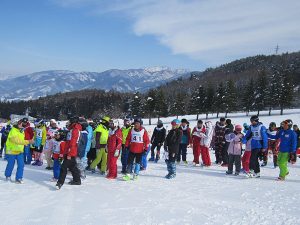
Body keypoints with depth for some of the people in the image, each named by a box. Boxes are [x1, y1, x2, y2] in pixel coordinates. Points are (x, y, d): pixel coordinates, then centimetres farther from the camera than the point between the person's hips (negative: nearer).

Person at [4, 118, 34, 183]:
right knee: (10, 165, 10)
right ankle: (8, 176, 35)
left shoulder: (21, 130, 1)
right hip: (12, 151, -5)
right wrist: (28, 142, -43)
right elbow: (17, 141, -36)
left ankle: (18, 178, 6)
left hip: (20, 151, 6)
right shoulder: (13, 132, -25)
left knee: (21, 165, -5)